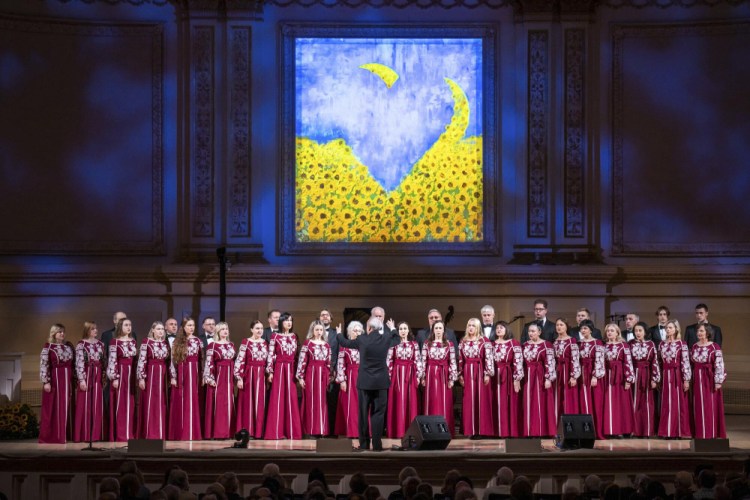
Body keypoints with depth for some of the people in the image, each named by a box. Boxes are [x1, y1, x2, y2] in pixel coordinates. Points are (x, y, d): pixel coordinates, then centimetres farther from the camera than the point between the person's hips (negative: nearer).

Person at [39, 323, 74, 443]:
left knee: (65, 408, 6)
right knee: (52, 407, -3)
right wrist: (46, 381, -17)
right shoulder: (48, 347, -5)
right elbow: (43, 365, -10)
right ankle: (50, 436, 0)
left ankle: (62, 435, 11)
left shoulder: (68, 347, 13)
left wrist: (73, 382, 11)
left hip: (66, 381, 6)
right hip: (54, 380, -6)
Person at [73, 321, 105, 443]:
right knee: (85, 405, -3)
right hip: (86, 376, -5)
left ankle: (95, 433, 10)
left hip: (98, 377, 5)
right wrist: (81, 379, -16)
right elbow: (79, 363, -11)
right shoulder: (81, 344, -6)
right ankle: (84, 435, 0)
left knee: (97, 406, 5)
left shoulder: (100, 344, 11)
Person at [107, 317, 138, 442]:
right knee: (120, 405, -4)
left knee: (131, 405, 6)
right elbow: (112, 361, -9)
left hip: (132, 375, 6)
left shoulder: (133, 341, 11)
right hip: (120, 374, -6)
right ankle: (120, 435, -3)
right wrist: (114, 378, -15)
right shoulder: (115, 342, -6)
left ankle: (130, 433, 10)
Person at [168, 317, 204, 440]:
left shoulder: (197, 341, 6)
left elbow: (201, 360, 6)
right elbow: (173, 361, 2)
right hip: (180, 374, 0)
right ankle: (179, 433, 6)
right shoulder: (177, 342, 5)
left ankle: (191, 432, 3)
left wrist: (202, 377, 2)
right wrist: (173, 377, -5)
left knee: (192, 402, 0)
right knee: (179, 404, 1)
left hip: (193, 374, 0)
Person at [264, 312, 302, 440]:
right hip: (279, 369, -4)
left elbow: (296, 355, 14)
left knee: (291, 400, 2)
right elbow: (270, 355, -4)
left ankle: (291, 431, 6)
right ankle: (277, 431, -1)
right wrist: (270, 372, -9)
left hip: (291, 370, 4)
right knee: (278, 399, -3)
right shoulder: (275, 336, -1)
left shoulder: (293, 336, 12)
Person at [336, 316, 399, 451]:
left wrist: (339, 333, 31)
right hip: (381, 383, 1)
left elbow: (345, 343, 10)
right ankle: (377, 444, -2)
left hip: (364, 383, -1)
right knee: (378, 414, 2)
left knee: (363, 413, 8)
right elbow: (396, 339, 21)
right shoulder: (386, 339, -2)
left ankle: (364, 444, 8)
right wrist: (392, 329, 42)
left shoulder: (362, 340, -7)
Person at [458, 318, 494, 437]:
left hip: (480, 371, -4)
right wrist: (460, 374, 5)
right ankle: (470, 430, 5)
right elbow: (460, 360, 10)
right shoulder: (463, 342, 10)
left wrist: (487, 374, -13)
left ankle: (481, 430, -1)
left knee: (481, 399, -3)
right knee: (468, 401, 2)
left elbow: (488, 358, -7)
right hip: (467, 372, 4)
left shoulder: (484, 341, -2)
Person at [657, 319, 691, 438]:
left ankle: (681, 431, 3)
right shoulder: (663, 344, 10)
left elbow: (685, 362, -9)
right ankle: (668, 431, 8)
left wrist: (686, 380, -13)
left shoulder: (682, 344, -5)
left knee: (679, 403, -1)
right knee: (667, 404, 4)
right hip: (666, 376, 5)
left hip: (677, 376, -4)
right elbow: (660, 362, 13)